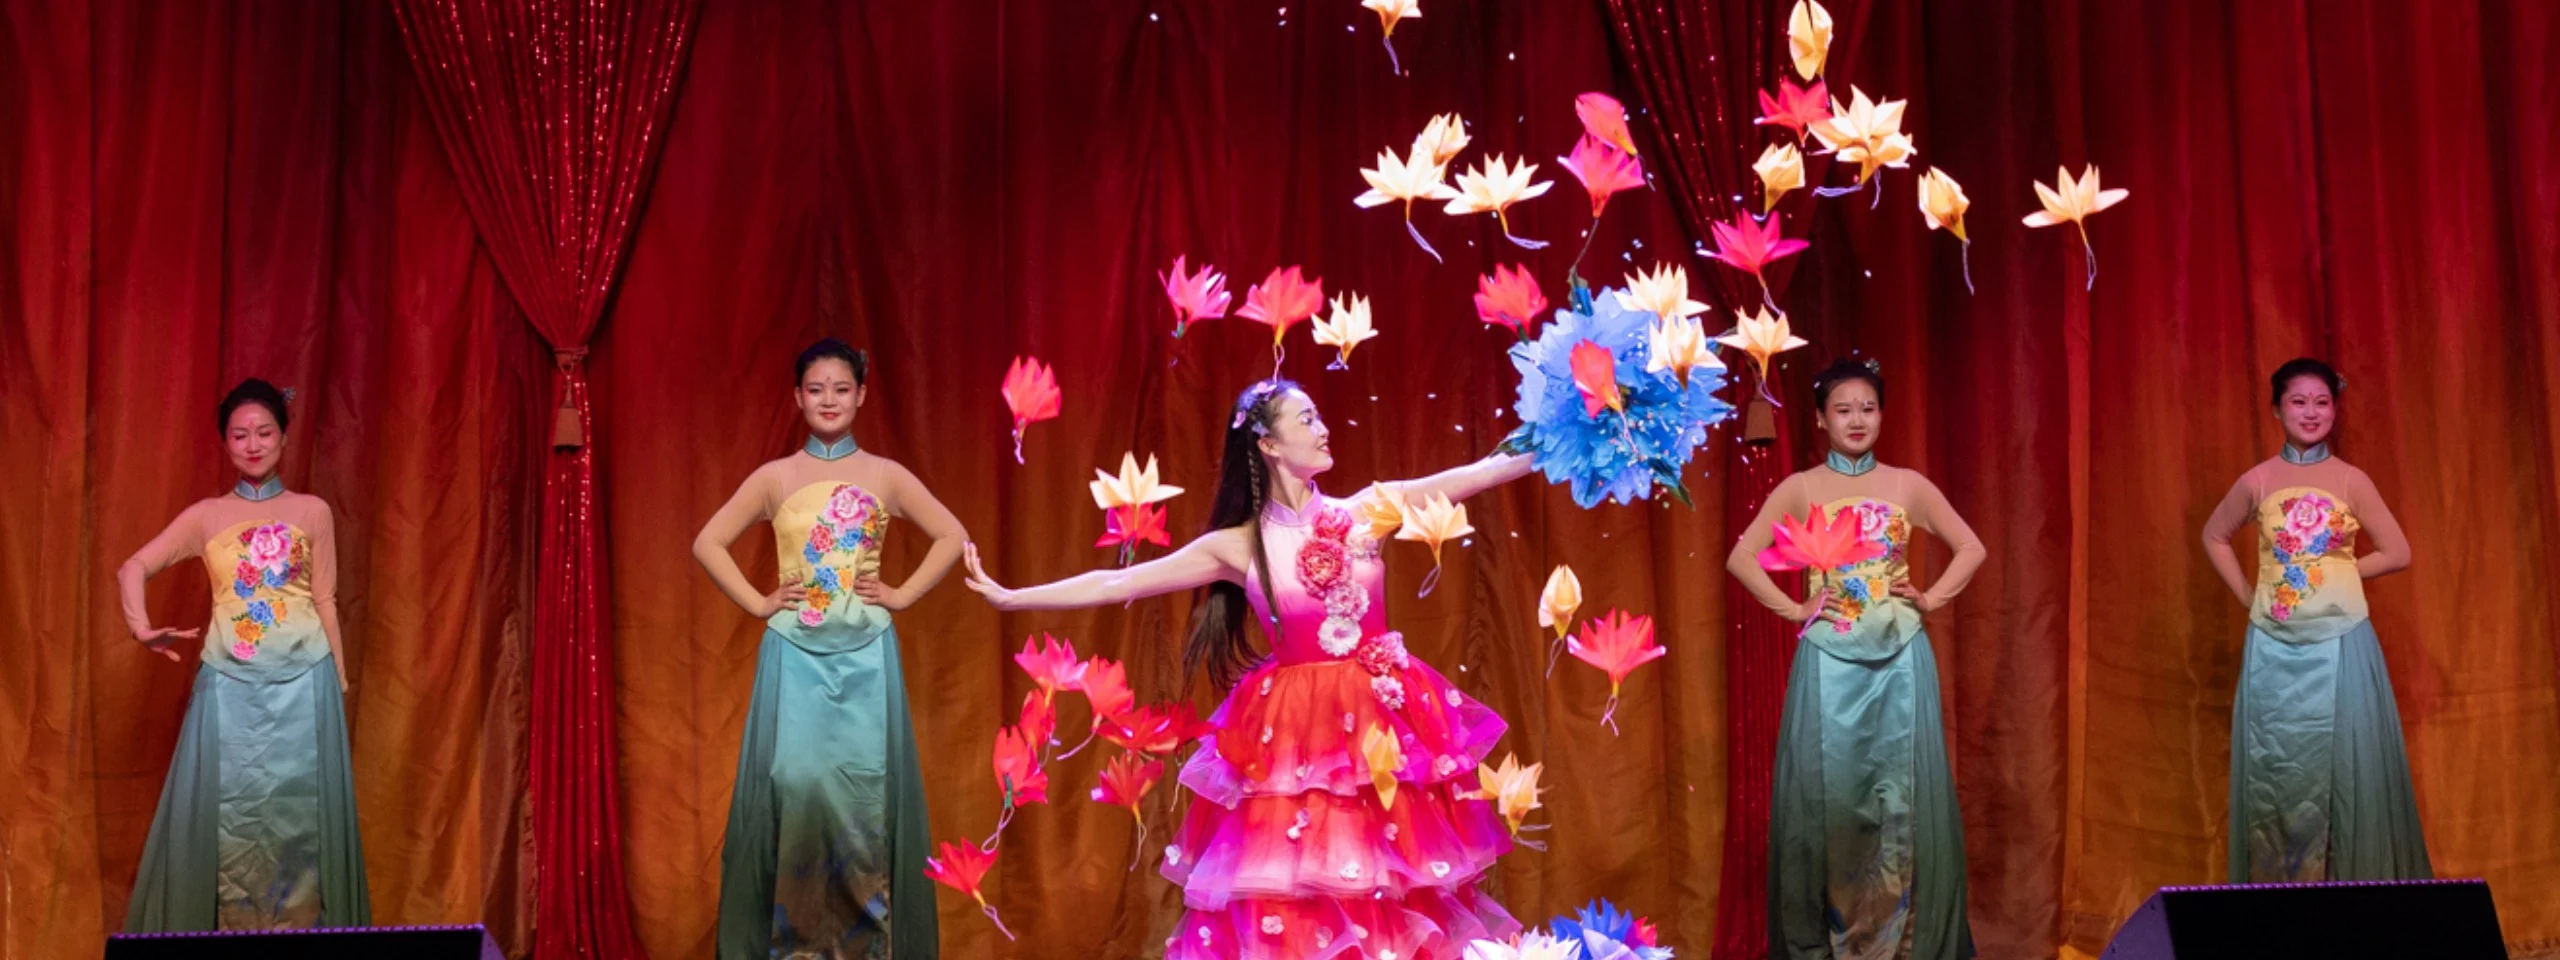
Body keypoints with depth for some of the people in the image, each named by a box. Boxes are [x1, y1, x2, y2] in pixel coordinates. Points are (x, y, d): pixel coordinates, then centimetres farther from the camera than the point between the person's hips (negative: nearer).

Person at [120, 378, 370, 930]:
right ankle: (232, 930, 7)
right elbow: (133, 568, 7)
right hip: (231, 685, 1)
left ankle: (301, 932, 6)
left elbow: (325, 601, 7)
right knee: (229, 815, 0)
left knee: (299, 814, 0)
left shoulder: (313, 512, 6)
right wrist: (141, 628, -10)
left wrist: (339, 683, 7)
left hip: (303, 682, -1)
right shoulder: (206, 516, 8)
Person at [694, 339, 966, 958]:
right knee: (794, 781, -6)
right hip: (795, 654, 0)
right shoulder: (774, 478, 4)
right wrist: (758, 603, -2)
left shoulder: (885, 476, 4)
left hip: (865, 654, 0)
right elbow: (708, 543, 5)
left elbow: (952, 536, 7)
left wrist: (902, 595, -1)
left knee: (863, 784, -3)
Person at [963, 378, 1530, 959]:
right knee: (1290, 894, -1)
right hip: (1293, 735, -1)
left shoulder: (1365, 511, 1)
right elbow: (1117, 584, -1)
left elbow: (1479, 473, -1)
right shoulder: (1239, 547, -3)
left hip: (1379, 723, 1)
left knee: (1387, 885, 4)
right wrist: (1008, 597, -3)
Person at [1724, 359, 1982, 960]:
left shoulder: (1908, 486, 5)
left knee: (1902, 788, 0)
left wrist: (1930, 599, -1)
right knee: (1829, 788, -1)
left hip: (1899, 657, 1)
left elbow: (1971, 549, 11)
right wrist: (1792, 609, -7)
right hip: (1829, 658, -1)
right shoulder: (1799, 490, 2)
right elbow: (1741, 557, 0)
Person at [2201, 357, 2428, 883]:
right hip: (2274, 648, 1)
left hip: (2339, 644, -1)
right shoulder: (2257, 481, 2)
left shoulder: (2352, 482, -1)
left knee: (2342, 770, -1)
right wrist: (2248, 596, 6)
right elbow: (2214, 537, 16)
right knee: (2275, 772, 2)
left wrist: (2336, 573, 0)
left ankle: (2351, 887, 6)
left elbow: (2398, 553, 3)